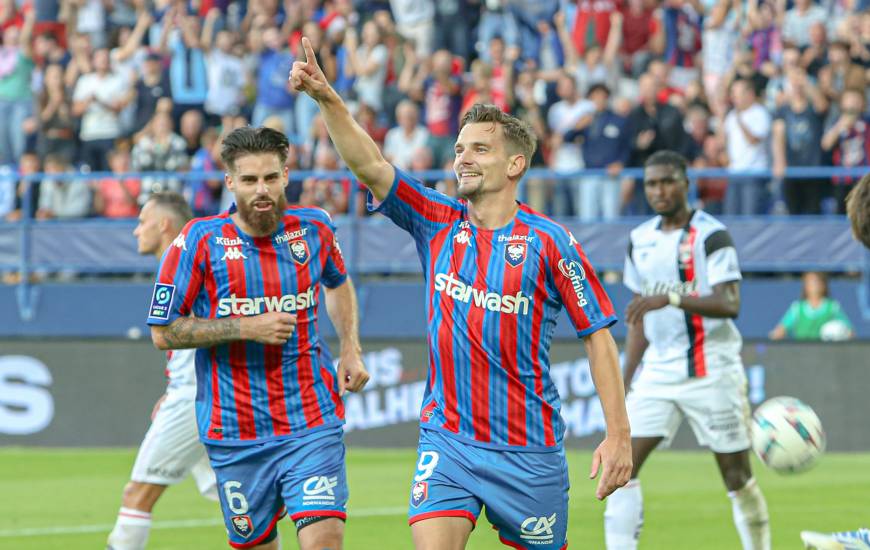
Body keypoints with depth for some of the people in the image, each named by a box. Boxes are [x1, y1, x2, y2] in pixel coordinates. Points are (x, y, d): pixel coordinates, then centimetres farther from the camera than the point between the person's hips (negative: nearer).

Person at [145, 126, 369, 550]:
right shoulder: (200, 242, -7)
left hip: (312, 423, 1)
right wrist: (244, 329, -16)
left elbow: (338, 284, 26)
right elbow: (163, 332, -5)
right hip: (235, 433, -1)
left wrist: (351, 349, 12)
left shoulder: (314, 229, 2)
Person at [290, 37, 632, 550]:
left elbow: (597, 334, -3)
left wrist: (619, 435, -8)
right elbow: (369, 164, -7)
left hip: (529, 449, -2)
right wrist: (327, 98, -23)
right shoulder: (437, 222, 4)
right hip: (446, 439, 2)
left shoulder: (548, 242, -6)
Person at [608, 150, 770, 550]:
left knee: (736, 473, 2)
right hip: (658, 369, 5)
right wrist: (626, 379, 17)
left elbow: (729, 304, -21)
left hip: (710, 370, -5)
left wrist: (672, 298, -33)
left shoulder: (710, 235, -9)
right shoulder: (640, 240, 12)